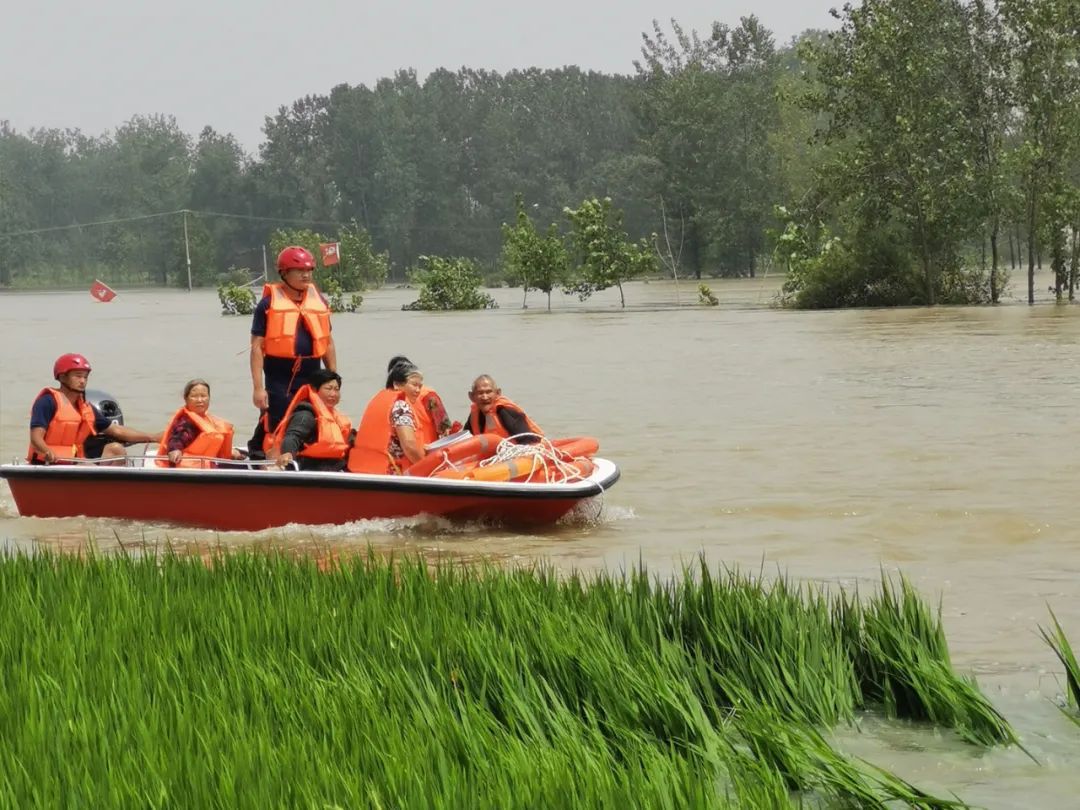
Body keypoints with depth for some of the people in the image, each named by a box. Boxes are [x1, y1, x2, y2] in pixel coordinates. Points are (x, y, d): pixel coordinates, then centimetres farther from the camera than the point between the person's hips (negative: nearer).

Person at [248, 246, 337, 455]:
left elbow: (328, 342, 19)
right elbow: (257, 347, -5)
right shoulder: (269, 304, -3)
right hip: (279, 378, -5)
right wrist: (258, 387, -12)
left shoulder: (319, 300, 12)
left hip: (312, 377, 5)